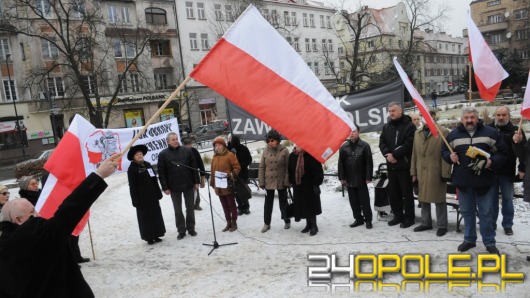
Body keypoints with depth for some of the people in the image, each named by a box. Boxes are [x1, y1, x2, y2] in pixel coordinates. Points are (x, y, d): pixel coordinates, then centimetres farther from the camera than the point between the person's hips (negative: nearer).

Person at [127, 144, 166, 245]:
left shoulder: (147, 165, 9)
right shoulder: (132, 168, -8)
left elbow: (154, 180, 13)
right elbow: (132, 186, -11)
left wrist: (158, 193, 11)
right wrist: (135, 200, -15)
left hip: (152, 195, 6)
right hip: (142, 197, -6)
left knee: (156, 215, 10)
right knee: (145, 217, 2)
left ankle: (155, 235, 21)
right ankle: (149, 237, 12)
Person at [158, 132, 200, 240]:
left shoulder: (187, 151, 0)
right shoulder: (163, 154, -3)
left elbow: (194, 167, 2)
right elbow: (161, 173, -4)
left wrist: (196, 181, -1)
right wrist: (165, 187, -8)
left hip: (188, 185, 1)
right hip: (174, 187, -1)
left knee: (190, 208, 10)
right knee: (178, 210, 9)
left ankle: (191, 228, 24)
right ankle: (181, 230, 21)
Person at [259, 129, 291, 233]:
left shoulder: (284, 151, -8)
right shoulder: (265, 151, 0)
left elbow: (288, 167, -8)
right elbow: (261, 168, 2)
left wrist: (287, 181, -11)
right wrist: (261, 182, -2)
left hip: (281, 182, -2)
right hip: (268, 182, 2)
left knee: (283, 202, 12)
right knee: (268, 203, 9)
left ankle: (287, 221, 29)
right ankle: (267, 223, 21)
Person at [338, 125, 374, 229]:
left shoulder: (365, 146, -4)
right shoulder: (344, 147, 4)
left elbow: (369, 163, -5)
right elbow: (340, 163, 4)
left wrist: (368, 177, -9)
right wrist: (342, 177, 0)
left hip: (361, 179, -3)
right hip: (349, 180, 3)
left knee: (364, 201, 4)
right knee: (353, 201, 11)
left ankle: (368, 220, 14)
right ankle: (358, 219, 22)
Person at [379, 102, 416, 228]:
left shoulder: (409, 126, -6)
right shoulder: (386, 127, 14)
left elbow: (408, 144, -15)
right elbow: (382, 142, 8)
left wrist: (394, 154, -17)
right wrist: (387, 154, -10)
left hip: (404, 165, -6)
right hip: (391, 165, 6)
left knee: (406, 192, 1)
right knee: (393, 192, 11)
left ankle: (409, 217, 12)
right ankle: (398, 215, 24)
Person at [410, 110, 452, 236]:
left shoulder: (443, 132, -6)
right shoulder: (417, 133, 12)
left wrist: (445, 174, -13)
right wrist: (414, 172, 9)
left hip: (436, 173, -5)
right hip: (421, 172, 6)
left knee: (439, 200, 4)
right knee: (423, 198, 14)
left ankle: (442, 225, 16)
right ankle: (426, 223, 27)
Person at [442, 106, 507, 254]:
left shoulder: (490, 133, -1)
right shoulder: (454, 134, 4)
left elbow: (502, 153, 2)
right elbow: (444, 150, 15)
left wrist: (492, 161, -16)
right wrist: (450, 156, -7)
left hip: (484, 181, -2)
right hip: (463, 181, 2)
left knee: (486, 213, 5)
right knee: (467, 212, 13)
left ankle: (489, 243, 18)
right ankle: (469, 239, 27)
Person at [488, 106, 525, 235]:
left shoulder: (515, 130, 0)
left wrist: (522, 169, -9)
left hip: (507, 172, -1)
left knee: (507, 199, 9)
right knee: (492, 199, 11)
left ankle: (507, 225, 20)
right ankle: (491, 223, 21)